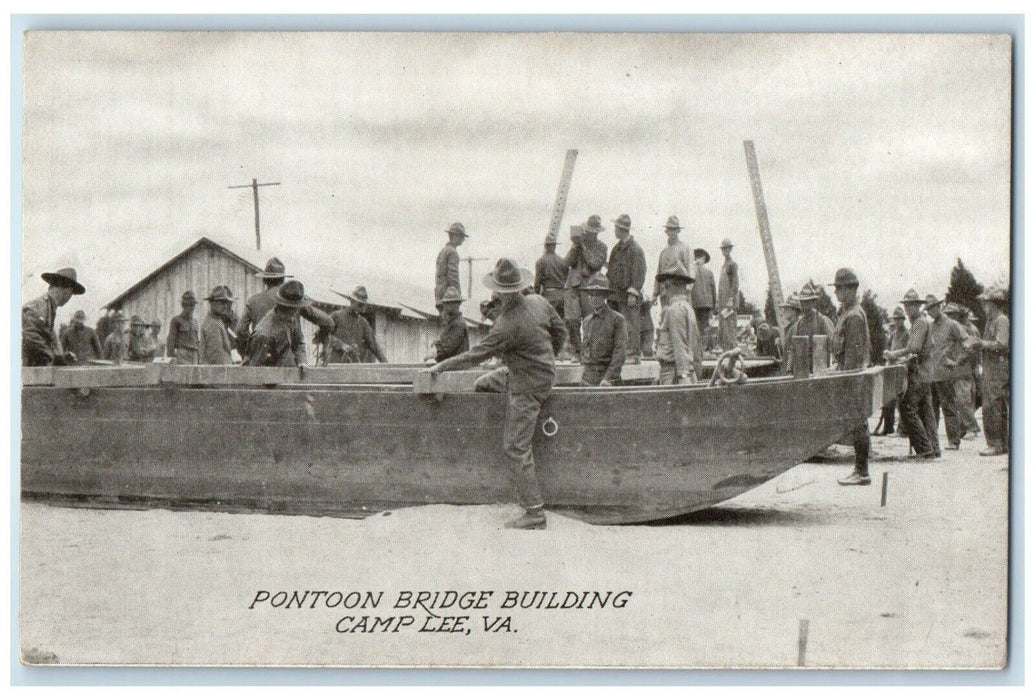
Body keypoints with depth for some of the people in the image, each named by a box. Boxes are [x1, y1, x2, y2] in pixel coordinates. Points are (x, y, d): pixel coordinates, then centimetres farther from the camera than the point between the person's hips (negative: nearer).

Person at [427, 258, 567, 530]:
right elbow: (560, 330, 11)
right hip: (543, 373, 9)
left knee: (516, 449, -6)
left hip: (528, 387, -9)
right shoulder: (538, 301, -4)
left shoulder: (507, 325, -26)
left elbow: (476, 355, -17)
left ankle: (535, 513, -6)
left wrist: (440, 367, -6)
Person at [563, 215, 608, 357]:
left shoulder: (601, 247, 8)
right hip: (573, 285, 2)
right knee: (572, 320, -10)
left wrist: (583, 247, -6)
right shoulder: (578, 243, 16)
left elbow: (595, 263, -10)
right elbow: (569, 262, 6)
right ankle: (576, 352, -3)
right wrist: (575, 246, -5)